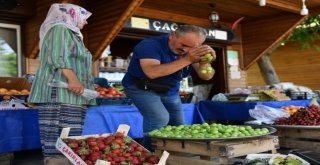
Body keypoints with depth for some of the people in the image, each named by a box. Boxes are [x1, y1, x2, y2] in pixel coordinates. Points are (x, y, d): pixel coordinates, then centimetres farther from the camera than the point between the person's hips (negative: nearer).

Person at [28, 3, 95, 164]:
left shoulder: (71, 33, 31)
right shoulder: (60, 29, 0)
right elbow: (58, 56, -15)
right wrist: (72, 78, -26)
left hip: (72, 96, 10)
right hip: (60, 94, -10)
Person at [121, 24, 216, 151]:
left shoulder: (191, 50, -8)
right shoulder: (150, 45, -26)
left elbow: (206, 76, -13)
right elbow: (152, 72, -43)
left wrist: (204, 61, -37)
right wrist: (187, 60, -44)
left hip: (170, 91, 6)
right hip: (142, 88, -6)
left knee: (177, 125, 6)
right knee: (159, 118, -24)